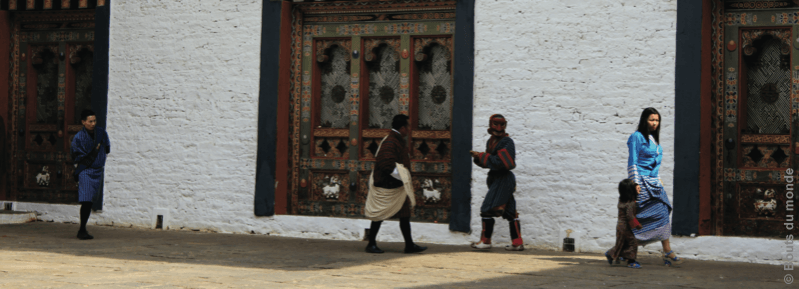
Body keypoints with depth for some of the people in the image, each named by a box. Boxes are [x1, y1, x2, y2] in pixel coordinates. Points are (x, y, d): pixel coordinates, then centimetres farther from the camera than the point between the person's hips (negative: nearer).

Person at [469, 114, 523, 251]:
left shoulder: (507, 142, -12)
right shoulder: (491, 141, 14)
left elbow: (499, 162, -21)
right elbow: (489, 161, 16)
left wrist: (481, 156, -16)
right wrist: (478, 157, -2)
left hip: (503, 179, -9)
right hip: (496, 179, 9)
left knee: (488, 209, -9)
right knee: (509, 212, 9)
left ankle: (485, 241, -1)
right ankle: (517, 243, 11)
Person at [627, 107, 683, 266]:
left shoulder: (654, 139, 18)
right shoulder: (637, 137, -8)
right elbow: (633, 162, -11)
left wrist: (658, 179, 19)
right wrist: (636, 183, -16)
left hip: (653, 183, 9)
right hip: (643, 181, -9)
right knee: (660, 214, -12)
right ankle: (668, 253, -8)